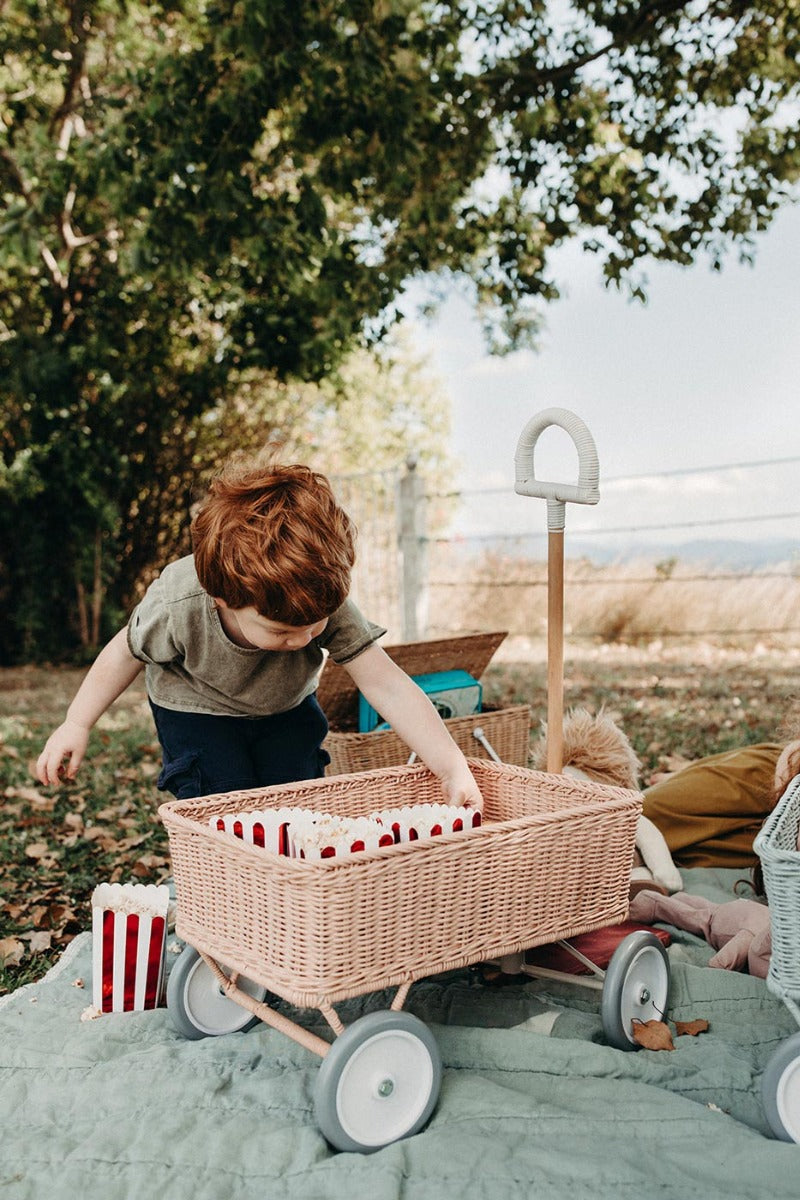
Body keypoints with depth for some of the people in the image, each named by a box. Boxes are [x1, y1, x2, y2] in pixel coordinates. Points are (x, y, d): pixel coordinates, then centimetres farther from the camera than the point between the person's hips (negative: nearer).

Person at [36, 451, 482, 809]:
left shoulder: (327, 603, -35)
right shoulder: (177, 608, -38)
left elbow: (388, 685, -36)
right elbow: (127, 652, -16)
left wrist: (454, 768, -42)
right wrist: (76, 725, -11)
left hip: (286, 708, 3)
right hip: (198, 711, -2)